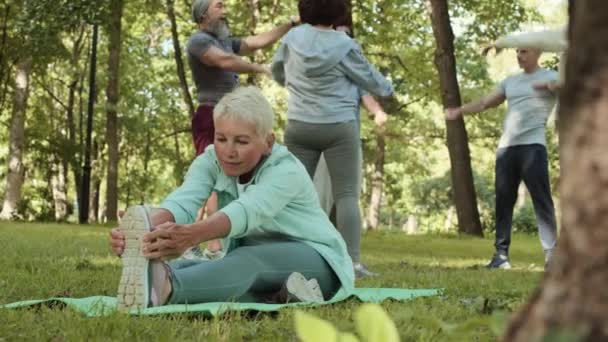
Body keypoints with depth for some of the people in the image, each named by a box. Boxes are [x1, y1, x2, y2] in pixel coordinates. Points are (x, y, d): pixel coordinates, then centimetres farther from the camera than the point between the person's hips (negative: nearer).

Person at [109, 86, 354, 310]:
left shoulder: (286, 171, -24)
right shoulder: (210, 161, -8)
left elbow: (246, 211, -45)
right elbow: (183, 201, -30)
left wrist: (192, 235, -66)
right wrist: (149, 230, -55)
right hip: (253, 266, 6)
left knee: (249, 259, -40)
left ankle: (165, 288, -67)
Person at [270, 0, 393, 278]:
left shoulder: (293, 38, 1)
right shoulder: (344, 45, -7)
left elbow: (276, 71, 19)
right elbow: (369, 78, 7)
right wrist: (387, 89, 29)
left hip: (299, 125, 3)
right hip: (339, 126, -3)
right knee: (346, 194, -3)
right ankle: (352, 260, -10)